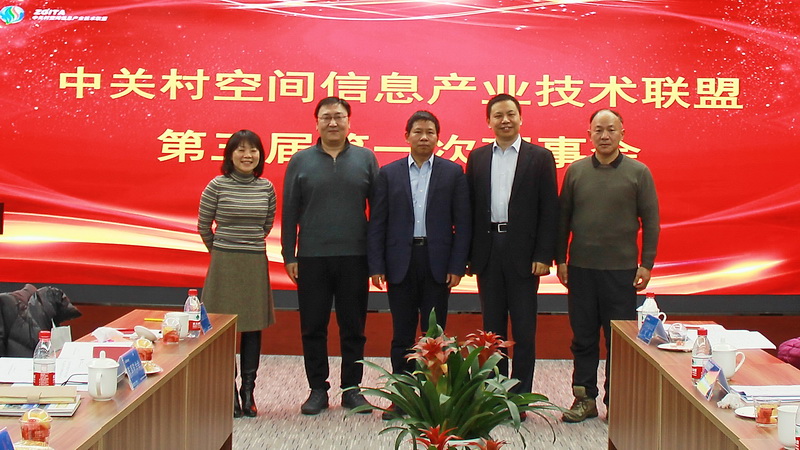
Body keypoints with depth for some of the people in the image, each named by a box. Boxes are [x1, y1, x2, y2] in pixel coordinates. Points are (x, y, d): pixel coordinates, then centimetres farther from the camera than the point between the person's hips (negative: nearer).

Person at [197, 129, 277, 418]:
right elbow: (203, 226, 4)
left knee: (253, 328, 6)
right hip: (224, 264, -3)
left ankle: (248, 392, 15)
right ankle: (229, 393, 9)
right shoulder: (217, 186, -5)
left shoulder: (266, 188, 4)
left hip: (256, 264, 3)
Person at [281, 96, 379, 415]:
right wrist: (289, 256, 0)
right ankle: (318, 389, 17)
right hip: (312, 258, 0)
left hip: (355, 257, 0)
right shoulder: (300, 161, 5)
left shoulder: (365, 159, 5)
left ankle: (352, 388, 18)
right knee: (313, 327, 5)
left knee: (353, 327, 7)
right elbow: (290, 212, 5)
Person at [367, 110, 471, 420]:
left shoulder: (453, 173, 5)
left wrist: (457, 265, -6)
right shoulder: (388, 174, 7)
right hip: (401, 263, 1)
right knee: (402, 333, 6)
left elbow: (462, 223, 2)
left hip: (437, 263, -1)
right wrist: (376, 266, -3)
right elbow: (377, 223, 4)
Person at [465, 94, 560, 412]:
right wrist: (468, 254, 1)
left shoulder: (540, 158, 1)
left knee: (523, 328, 2)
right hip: (488, 251, 3)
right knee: (492, 325, 10)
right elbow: (469, 207, 7)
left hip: (523, 253, -3)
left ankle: (519, 395, 9)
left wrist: (544, 255, -10)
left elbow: (549, 210, -3)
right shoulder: (477, 158, 9)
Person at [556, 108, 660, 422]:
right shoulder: (575, 171, 5)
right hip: (581, 268, 2)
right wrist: (560, 259, 4)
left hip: (622, 270, -2)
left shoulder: (639, 172, 0)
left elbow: (650, 221, 1)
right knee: (583, 337, 7)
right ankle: (585, 398, 17)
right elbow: (563, 218, 9)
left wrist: (646, 264, -4)